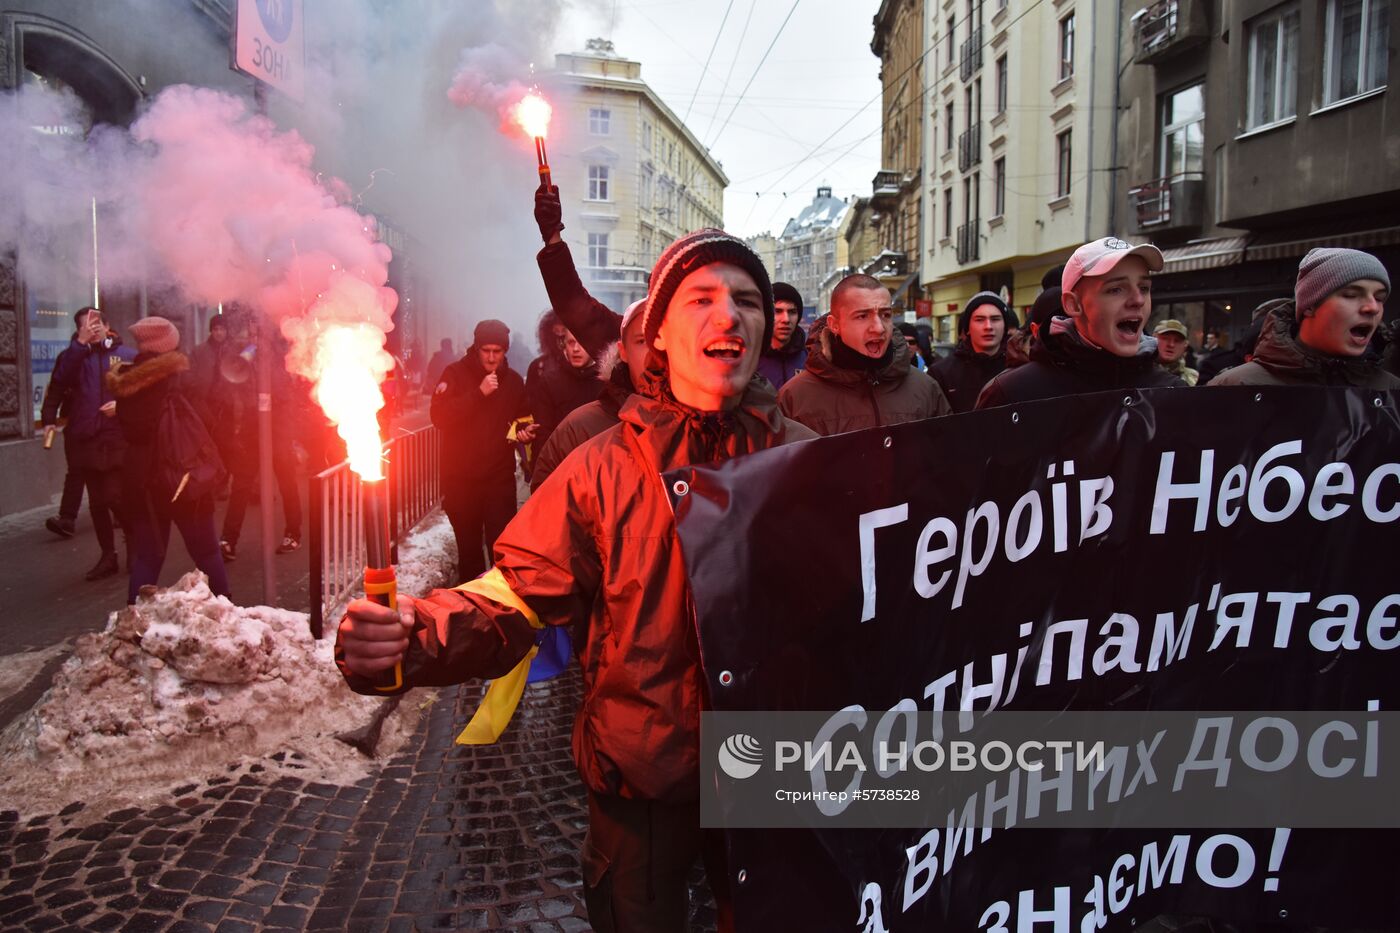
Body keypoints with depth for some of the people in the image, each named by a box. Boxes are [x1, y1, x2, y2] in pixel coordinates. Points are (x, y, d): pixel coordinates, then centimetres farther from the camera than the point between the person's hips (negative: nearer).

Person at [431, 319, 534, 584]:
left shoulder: (514, 380, 6)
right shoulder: (455, 374, -3)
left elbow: (523, 418, 22)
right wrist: (479, 393, -22)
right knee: (468, 545, 11)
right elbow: (439, 417, -16)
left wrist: (524, 431, -1)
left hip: (500, 478, 1)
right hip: (460, 478, -1)